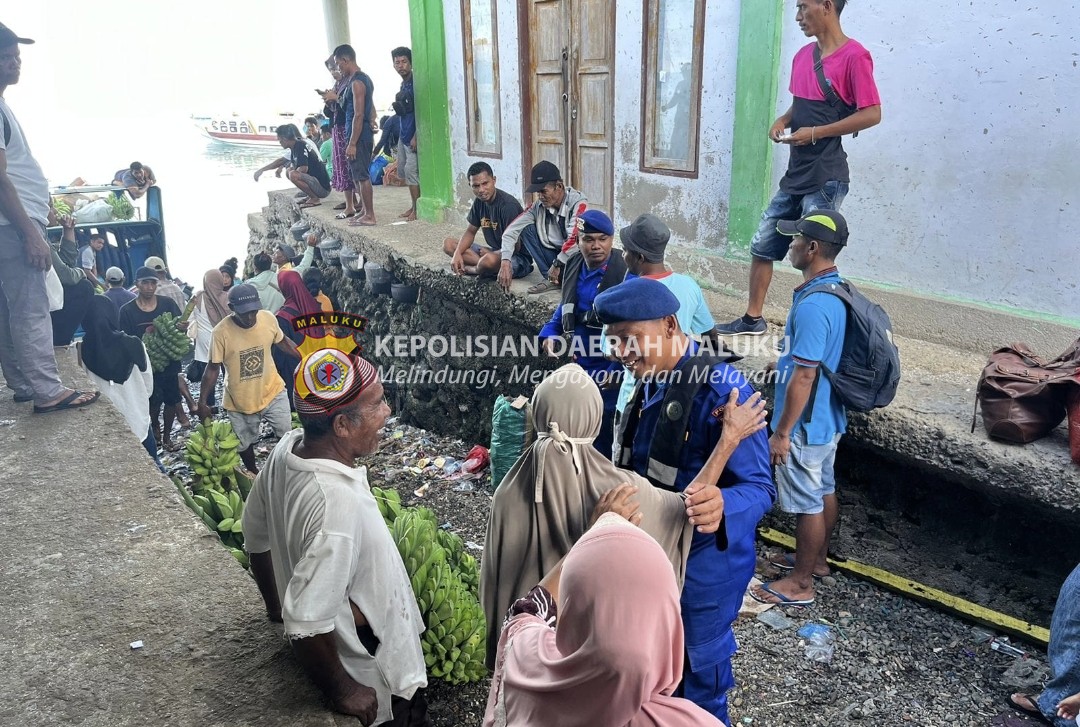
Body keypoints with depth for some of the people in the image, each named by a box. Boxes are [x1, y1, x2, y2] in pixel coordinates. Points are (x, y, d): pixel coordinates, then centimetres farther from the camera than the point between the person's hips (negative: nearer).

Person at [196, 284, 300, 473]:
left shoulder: (268, 318, -15)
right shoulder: (220, 332, -23)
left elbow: (282, 342, 4)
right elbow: (213, 368, -13)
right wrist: (202, 402, -16)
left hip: (272, 392, 1)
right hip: (240, 401, -1)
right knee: (245, 444, 19)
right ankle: (254, 474, 46)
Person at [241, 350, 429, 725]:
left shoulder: (287, 448, -14)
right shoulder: (339, 506, -40)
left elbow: (256, 535, 1)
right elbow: (306, 626, -36)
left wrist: (276, 606, 16)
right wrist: (343, 692, -18)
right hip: (372, 679, -8)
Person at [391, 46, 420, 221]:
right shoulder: (403, 85, 16)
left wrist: (415, 137, -21)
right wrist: (398, 107, 7)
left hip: (412, 135, -9)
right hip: (403, 135, 9)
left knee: (411, 170, -10)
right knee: (403, 170, 10)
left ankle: (417, 209, -3)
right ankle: (414, 205, 18)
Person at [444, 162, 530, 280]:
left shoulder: (508, 205, -23)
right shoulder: (479, 201, 1)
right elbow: (470, 231, 11)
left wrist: (489, 254, -12)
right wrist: (457, 253, -5)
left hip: (518, 258, -8)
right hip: (495, 252, 8)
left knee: (489, 261, -41)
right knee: (448, 243, 4)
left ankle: (470, 269, -6)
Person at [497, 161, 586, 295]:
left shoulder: (578, 203, -22)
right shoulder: (538, 206, -7)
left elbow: (576, 238, -34)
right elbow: (511, 231, -11)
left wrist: (557, 264, -25)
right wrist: (505, 263, -23)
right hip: (554, 256, 5)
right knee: (527, 229, -12)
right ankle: (551, 280, -11)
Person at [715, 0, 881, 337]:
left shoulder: (854, 56, -12)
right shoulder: (803, 56, 11)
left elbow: (872, 114, -14)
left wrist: (815, 133, -18)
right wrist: (782, 121, 3)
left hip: (825, 179, -8)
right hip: (795, 175, 8)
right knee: (761, 246, 11)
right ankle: (753, 319, 24)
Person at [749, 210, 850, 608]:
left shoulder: (812, 306, -28)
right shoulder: (839, 292, 3)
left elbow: (803, 377, -27)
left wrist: (782, 432, -20)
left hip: (806, 424, -10)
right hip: (830, 418, 10)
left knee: (806, 502, 4)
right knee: (824, 490, 22)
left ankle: (800, 583, 19)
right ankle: (817, 558, 41)